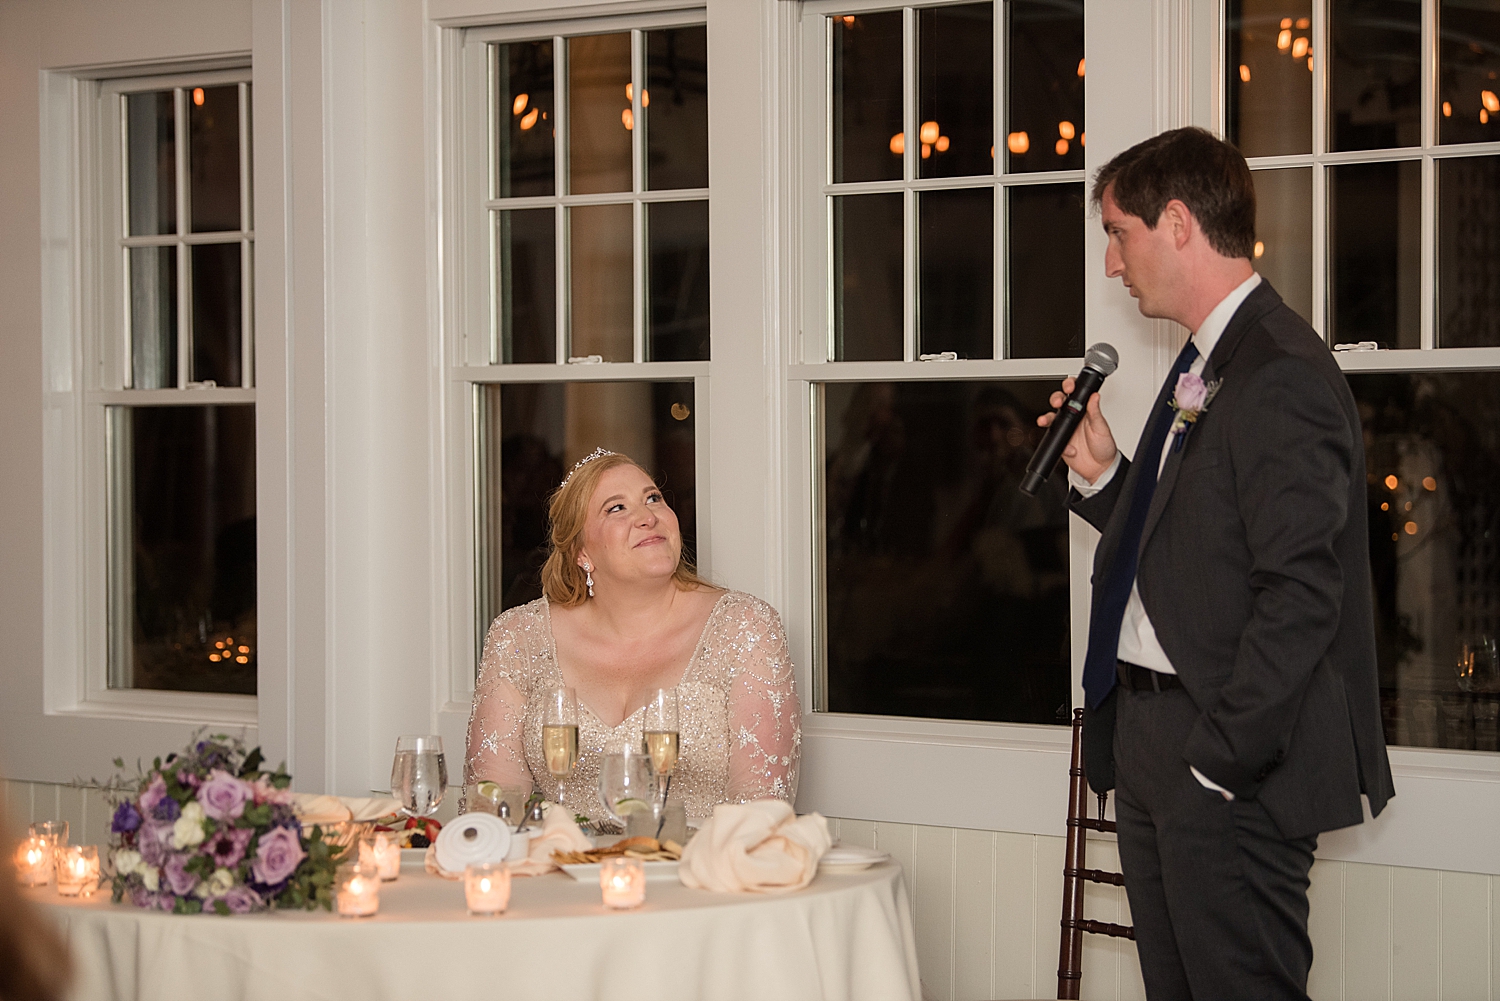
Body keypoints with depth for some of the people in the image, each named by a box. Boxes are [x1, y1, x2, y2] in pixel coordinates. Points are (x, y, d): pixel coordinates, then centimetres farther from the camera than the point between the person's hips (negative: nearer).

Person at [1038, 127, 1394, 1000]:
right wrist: (1102, 474, 4)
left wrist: (1221, 758, -21)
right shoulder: (1203, 365, 14)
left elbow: (1299, 594, -23)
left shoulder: (1283, 377, -18)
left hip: (1233, 771, -10)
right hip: (1148, 736, 10)